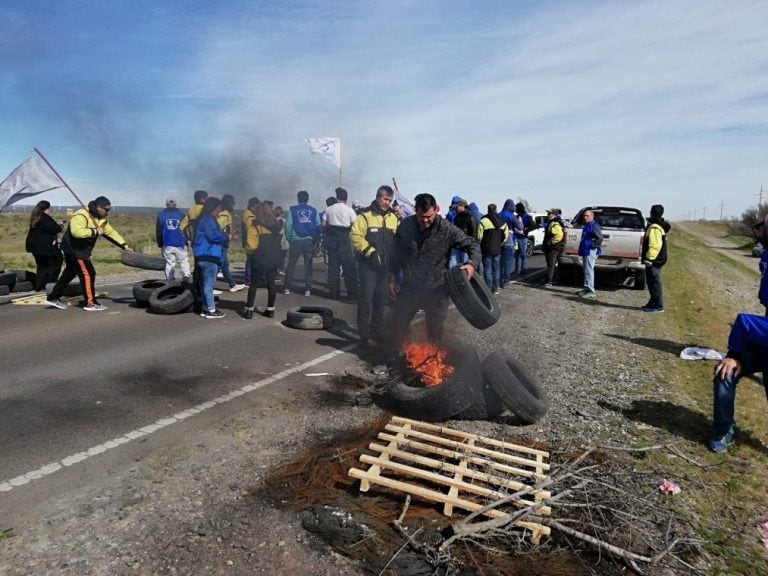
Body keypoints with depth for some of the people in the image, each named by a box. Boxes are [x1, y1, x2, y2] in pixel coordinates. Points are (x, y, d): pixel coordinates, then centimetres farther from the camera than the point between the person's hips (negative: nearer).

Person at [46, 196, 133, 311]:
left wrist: (125, 246, 1)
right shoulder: (81, 216, -23)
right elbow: (76, 232, -38)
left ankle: (53, 298, 27)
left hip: (81, 250, 10)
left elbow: (111, 232, 9)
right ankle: (90, 303, -2)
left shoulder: (101, 219, 7)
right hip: (73, 249, -10)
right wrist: (95, 231, -31)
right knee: (88, 274, -8)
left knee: (69, 273, 17)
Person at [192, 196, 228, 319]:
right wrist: (226, 236, -9)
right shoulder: (208, 219, -13)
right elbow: (213, 235, -24)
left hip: (204, 256, 11)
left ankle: (205, 307, 23)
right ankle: (211, 310, 0)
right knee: (208, 284, -5)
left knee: (205, 284, 15)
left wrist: (224, 235, 8)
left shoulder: (205, 219, 20)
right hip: (208, 256, -11)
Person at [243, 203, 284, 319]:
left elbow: (251, 246, -16)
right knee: (271, 284, 12)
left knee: (254, 284, 7)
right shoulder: (277, 226, 6)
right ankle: (270, 310, 16)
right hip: (274, 259, 5)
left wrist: (250, 253, 2)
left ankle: (249, 310, 8)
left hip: (260, 260, -5)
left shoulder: (254, 227, -12)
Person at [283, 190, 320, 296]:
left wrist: (289, 238, 1)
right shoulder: (313, 210, 5)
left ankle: (287, 288, 10)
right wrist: (315, 239, 4)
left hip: (295, 240, -1)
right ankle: (307, 289, 6)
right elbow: (318, 226, 0)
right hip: (309, 241, 1)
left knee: (291, 264, 9)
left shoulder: (292, 209, 1)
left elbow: (288, 225, -6)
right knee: (308, 265, 8)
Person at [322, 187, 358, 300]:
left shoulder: (329, 209, 5)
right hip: (344, 238, -3)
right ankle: (352, 292, 6)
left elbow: (324, 225, 2)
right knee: (349, 266, 4)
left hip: (331, 238, 3)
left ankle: (334, 293, 10)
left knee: (333, 265, 8)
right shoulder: (349, 210, -4)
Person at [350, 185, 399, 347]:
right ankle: (363, 334, 7)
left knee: (381, 299, 13)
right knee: (366, 300, -2)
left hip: (386, 266, 5)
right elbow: (355, 237, -15)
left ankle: (377, 331, 26)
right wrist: (370, 252, -20)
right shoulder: (365, 215, -6)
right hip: (368, 265, -5)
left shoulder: (393, 218, 11)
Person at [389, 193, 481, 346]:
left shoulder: (447, 229, -14)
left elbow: (472, 244, -8)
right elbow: (397, 253, 8)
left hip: (436, 290, -2)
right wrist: (393, 277, 12)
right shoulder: (405, 225, -4)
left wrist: (472, 263, -27)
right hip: (409, 287, 3)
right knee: (398, 325, 13)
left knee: (435, 332, 11)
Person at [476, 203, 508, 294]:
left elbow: (479, 236, -14)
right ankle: (495, 288, 18)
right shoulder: (502, 222, 4)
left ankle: (488, 288, 0)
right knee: (496, 268, 13)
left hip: (486, 249, -4)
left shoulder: (483, 221, -13)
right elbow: (506, 236, 5)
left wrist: (480, 244, 4)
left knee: (487, 268, 2)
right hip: (497, 249, 4)